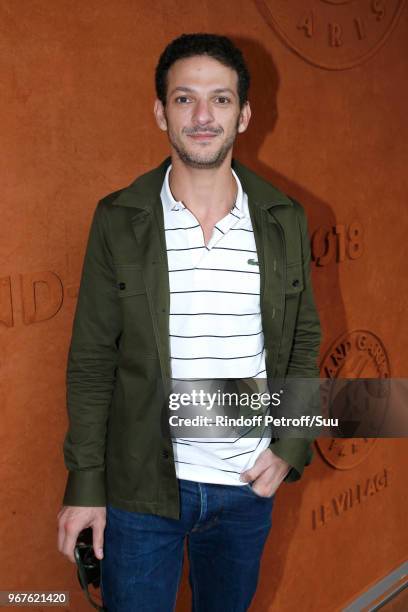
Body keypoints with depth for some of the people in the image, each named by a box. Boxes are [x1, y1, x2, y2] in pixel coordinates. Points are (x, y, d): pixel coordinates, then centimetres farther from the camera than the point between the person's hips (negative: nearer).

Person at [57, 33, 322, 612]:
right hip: (139, 489, -2)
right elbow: (91, 361, -5)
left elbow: (304, 341, 6)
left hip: (249, 485, 3)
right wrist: (85, 484, -5)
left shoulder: (284, 220, -2)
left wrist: (290, 448, -3)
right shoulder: (118, 220, -8)